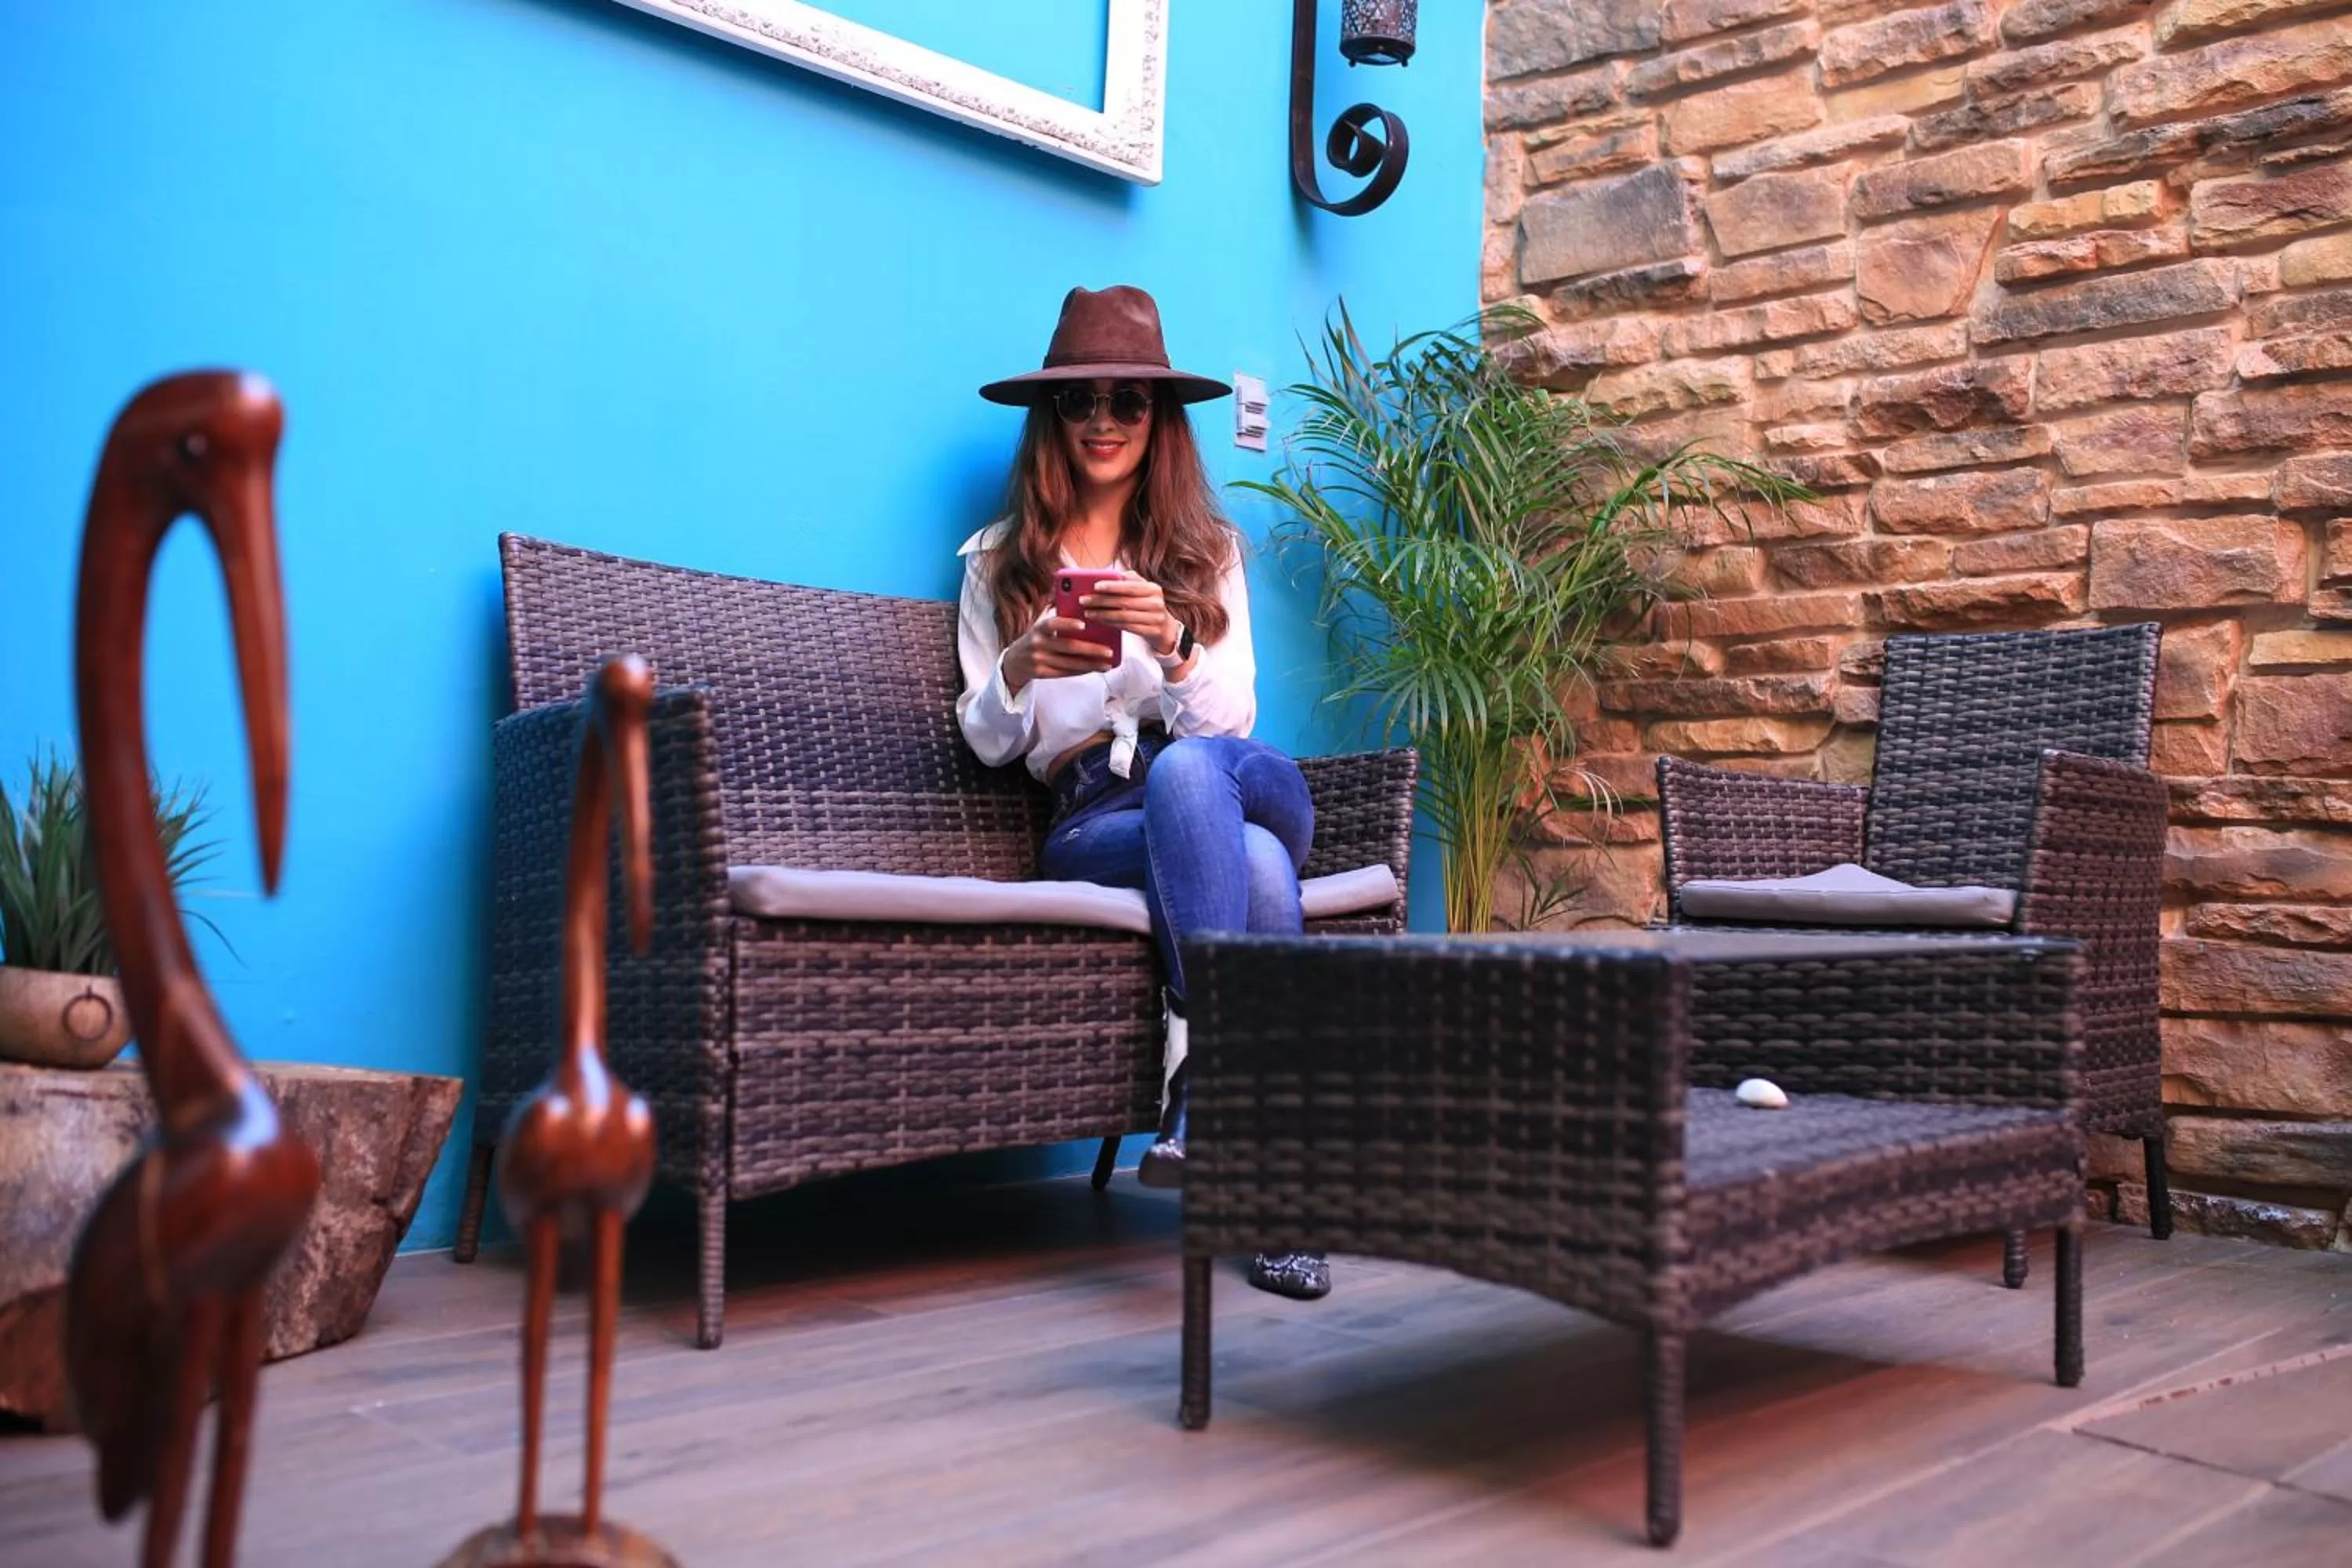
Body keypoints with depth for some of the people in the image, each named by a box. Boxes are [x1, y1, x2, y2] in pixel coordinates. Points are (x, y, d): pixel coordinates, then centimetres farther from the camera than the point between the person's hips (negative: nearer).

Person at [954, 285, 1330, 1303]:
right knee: (1255, 864, -36)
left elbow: (1230, 719, 5)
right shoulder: (997, 561, 15)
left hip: (1218, 788, 1)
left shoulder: (1207, 550, 17)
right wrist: (1020, 668, -13)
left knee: (1190, 770, -40)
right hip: (1086, 826, -1)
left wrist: (1173, 643, -18)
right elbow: (986, 743, 10)